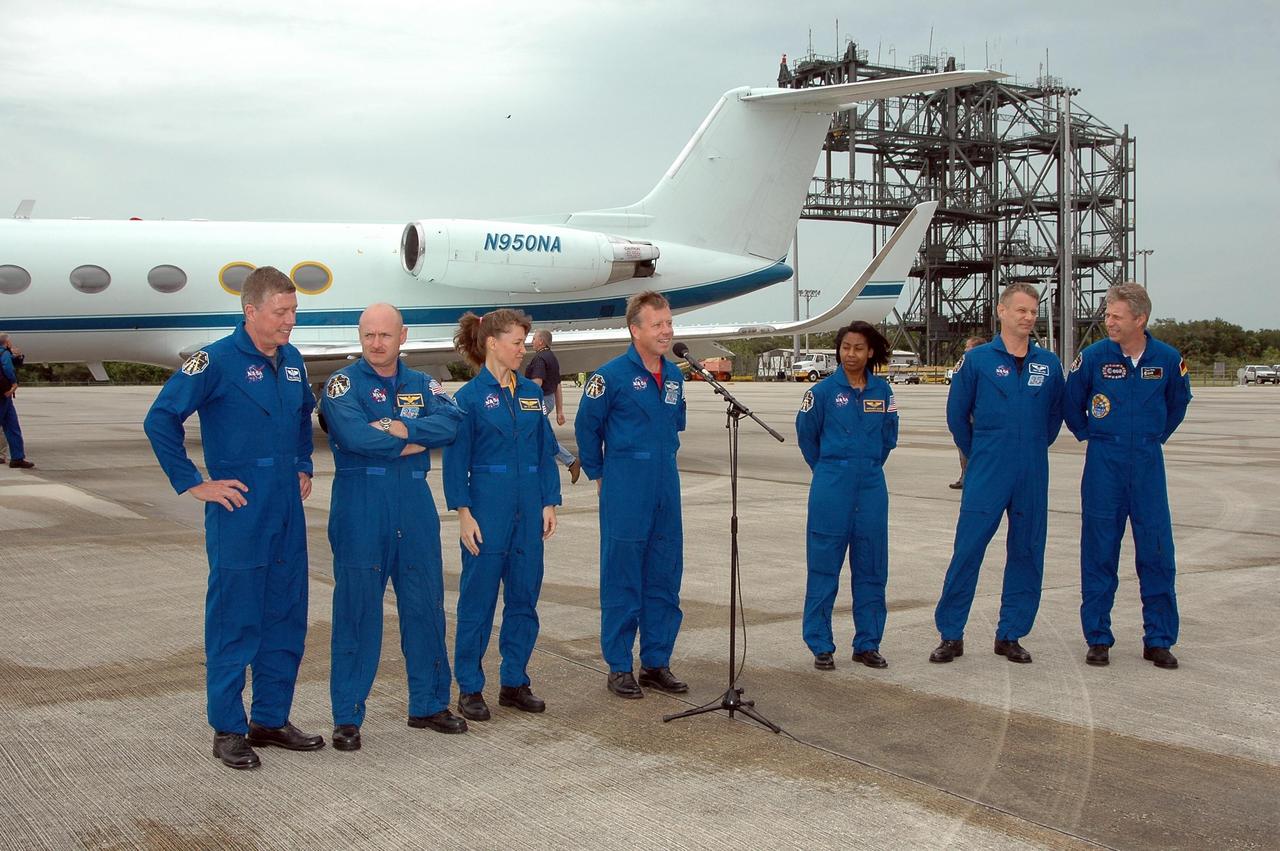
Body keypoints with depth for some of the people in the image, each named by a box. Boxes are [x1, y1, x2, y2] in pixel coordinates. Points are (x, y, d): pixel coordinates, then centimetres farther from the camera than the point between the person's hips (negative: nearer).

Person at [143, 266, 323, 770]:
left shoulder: (291, 361, 10)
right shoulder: (217, 361, -11)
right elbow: (160, 420, -11)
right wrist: (193, 484, -11)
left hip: (287, 508, 7)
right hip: (239, 509, -7)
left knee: (287, 618, 11)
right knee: (234, 620, 1)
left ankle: (272, 719, 24)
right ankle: (228, 730, 12)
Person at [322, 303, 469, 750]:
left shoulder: (422, 385, 11)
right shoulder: (343, 383, -2)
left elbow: (451, 421, -8)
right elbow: (355, 436, -20)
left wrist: (400, 428, -21)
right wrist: (416, 442, -11)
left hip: (415, 506, 5)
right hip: (360, 508, -4)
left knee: (425, 605, 9)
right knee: (356, 609, -1)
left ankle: (428, 703, 23)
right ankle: (347, 716, 9)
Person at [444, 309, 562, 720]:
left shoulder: (532, 393, 9)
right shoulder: (470, 396, -5)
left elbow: (546, 452, 12)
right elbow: (456, 459, -6)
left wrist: (550, 503, 5)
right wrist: (464, 514, -11)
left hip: (529, 508, 5)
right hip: (487, 505, -5)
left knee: (524, 595, 9)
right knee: (478, 596, 2)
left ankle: (515, 682, 21)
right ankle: (470, 687, 12)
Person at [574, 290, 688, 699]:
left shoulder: (674, 376, 8)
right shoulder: (611, 375, -9)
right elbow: (586, 426, -1)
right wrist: (599, 476, 5)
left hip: (666, 489, 6)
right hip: (625, 493, -6)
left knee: (665, 578, 9)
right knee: (622, 579, 1)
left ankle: (656, 663, 20)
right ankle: (618, 668, 11)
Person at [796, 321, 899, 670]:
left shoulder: (882, 391, 5)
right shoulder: (824, 390, -3)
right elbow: (806, 434, 8)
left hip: (872, 487, 3)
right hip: (832, 488, -3)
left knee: (871, 567, 8)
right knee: (823, 567, 0)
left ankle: (867, 644, 19)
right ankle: (821, 646, 8)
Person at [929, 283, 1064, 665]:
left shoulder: (1049, 364, 6)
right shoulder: (976, 360, -2)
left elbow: (1055, 416, 17)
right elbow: (957, 414, 6)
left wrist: (1033, 449, 15)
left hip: (1033, 476, 3)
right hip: (986, 476, -3)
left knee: (1027, 554, 7)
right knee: (967, 551, -4)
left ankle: (1010, 635, 18)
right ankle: (951, 635, 5)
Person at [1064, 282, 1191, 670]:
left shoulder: (1168, 359, -1)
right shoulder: (1093, 356, -6)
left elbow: (1178, 402, 18)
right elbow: (1071, 404, 9)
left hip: (1148, 463, 1)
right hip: (1104, 464, -1)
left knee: (1156, 551, 3)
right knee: (1099, 553, 2)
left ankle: (1159, 639, 14)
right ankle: (1098, 638, 12)